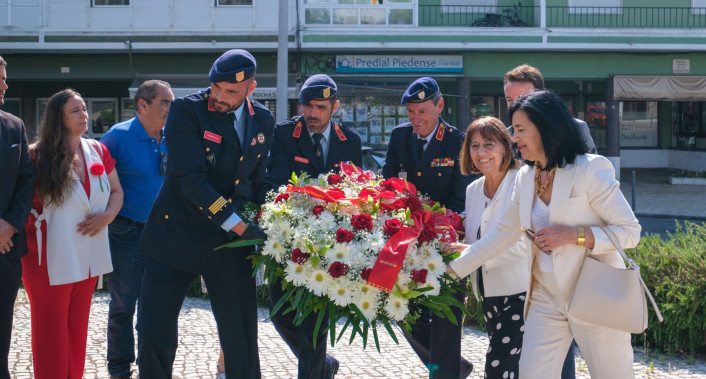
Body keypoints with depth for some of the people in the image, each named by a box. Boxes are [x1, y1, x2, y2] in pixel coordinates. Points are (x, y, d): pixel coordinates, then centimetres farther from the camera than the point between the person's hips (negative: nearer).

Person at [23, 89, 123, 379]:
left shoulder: (98, 151, 6)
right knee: (51, 334, 2)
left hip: (87, 258, 5)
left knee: (77, 330, 13)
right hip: (50, 261, -5)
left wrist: (107, 215, -5)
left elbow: (116, 191, 13)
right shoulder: (38, 156, -8)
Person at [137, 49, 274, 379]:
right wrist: (239, 226, -22)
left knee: (242, 333, 3)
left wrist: (260, 233, 6)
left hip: (230, 243, 3)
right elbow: (191, 178, -19)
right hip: (178, 236, -3)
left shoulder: (263, 121, 5)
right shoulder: (186, 111, -11)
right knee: (155, 330, -1)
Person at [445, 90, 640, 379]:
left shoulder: (591, 169, -11)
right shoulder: (525, 178, 9)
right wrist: (455, 266, 15)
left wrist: (573, 234, -22)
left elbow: (630, 231, -12)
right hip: (546, 298, 6)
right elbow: (503, 234, 17)